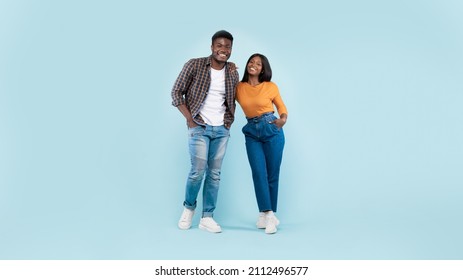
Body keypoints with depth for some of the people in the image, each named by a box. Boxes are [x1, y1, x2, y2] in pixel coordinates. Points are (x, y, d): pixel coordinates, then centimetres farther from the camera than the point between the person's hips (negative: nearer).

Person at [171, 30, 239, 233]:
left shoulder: (233, 73, 5)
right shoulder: (194, 65, -6)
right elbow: (176, 92, -4)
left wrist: (229, 121, 3)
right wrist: (190, 119, -9)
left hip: (222, 130, 4)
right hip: (199, 127, -4)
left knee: (215, 174, 5)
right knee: (198, 171, -8)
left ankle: (207, 217, 15)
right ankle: (188, 207, 20)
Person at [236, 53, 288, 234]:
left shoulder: (271, 87, 1)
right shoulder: (239, 87, 5)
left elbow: (281, 106, 12)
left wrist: (283, 118, -9)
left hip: (272, 130, -1)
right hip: (251, 133, 1)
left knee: (272, 174, 1)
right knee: (259, 172, -10)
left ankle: (267, 214, 15)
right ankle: (268, 214, -3)